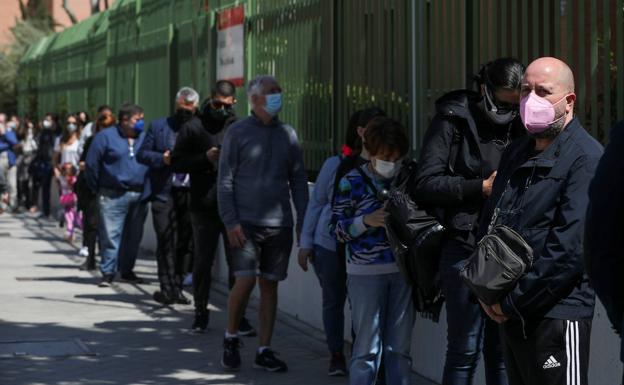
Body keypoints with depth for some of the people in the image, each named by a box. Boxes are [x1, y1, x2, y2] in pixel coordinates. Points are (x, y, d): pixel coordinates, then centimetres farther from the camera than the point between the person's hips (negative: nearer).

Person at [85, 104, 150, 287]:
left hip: (139, 196, 4)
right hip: (113, 196, -4)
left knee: (134, 236, 9)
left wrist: (147, 191, 8)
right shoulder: (106, 137, -2)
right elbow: (91, 164, 0)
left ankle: (127, 270, 21)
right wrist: (97, 190, 2)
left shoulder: (144, 138, 10)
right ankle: (108, 273, -4)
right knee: (110, 235, -8)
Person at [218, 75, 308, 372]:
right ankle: (231, 337, 11)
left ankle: (264, 350, 13)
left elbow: (299, 181, 13)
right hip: (246, 223, -4)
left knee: (269, 285, 6)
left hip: (279, 224, 4)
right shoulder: (237, 132, 0)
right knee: (245, 281, -12)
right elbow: (225, 180, -2)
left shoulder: (287, 134, 11)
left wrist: (303, 222, 6)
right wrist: (230, 221, -11)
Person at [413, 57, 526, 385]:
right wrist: (482, 187, -14)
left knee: (501, 350, 9)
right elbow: (425, 184, -10)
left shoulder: (516, 126, 14)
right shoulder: (453, 122, -2)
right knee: (465, 351, -1)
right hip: (465, 248, -5)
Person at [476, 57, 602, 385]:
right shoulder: (516, 154, 16)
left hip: (556, 315, -8)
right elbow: (488, 222, 20)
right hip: (510, 315, 8)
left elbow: (570, 246, -19)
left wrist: (513, 301, -15)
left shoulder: (585, 157, -11)